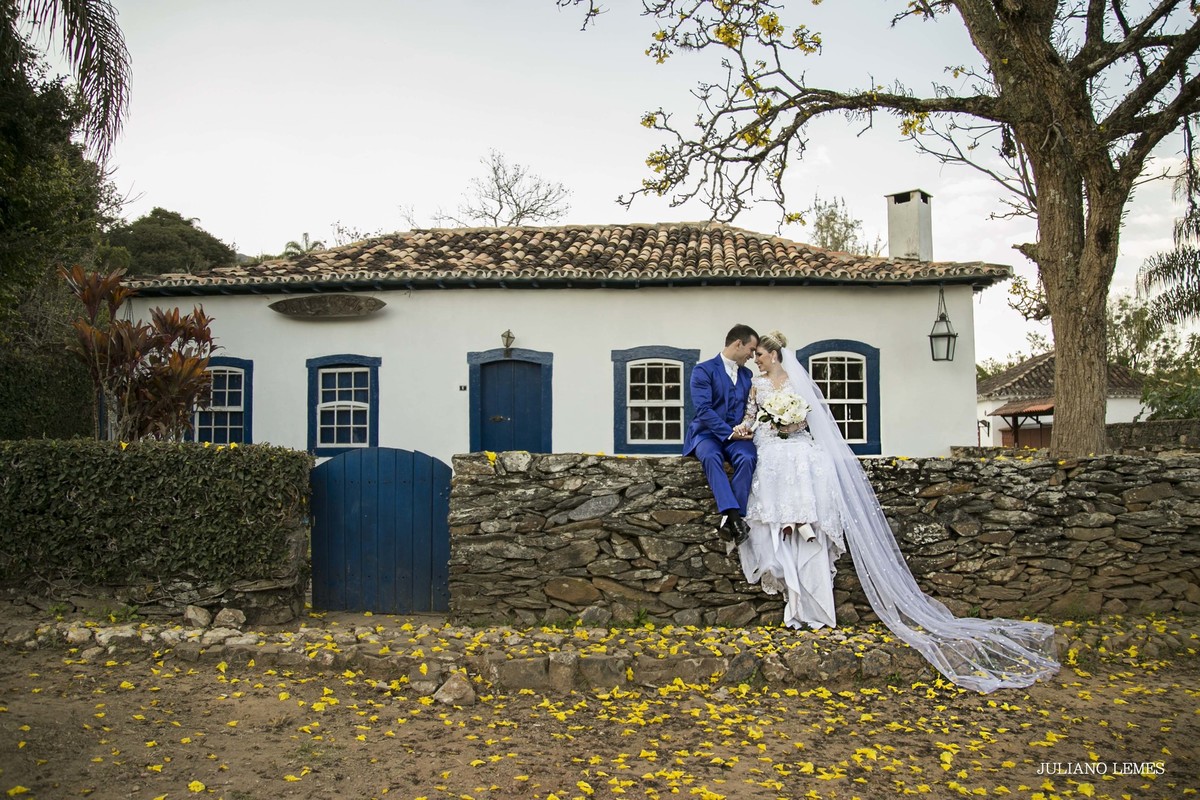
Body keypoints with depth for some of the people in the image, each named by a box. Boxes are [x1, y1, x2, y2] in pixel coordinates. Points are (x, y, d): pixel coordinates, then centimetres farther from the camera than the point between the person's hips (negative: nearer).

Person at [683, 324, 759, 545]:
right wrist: (729, 432, -19)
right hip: (707, 432, -4)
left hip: (737, 435, 4)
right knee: (710, 457, -38)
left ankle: (730, 519, -31)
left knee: (747, 458, -31)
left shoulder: (747, 374, 17)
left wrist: (746, 428, -5)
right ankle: (734, 515, -45)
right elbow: (703, 409, -14)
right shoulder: (704, 370, -4)